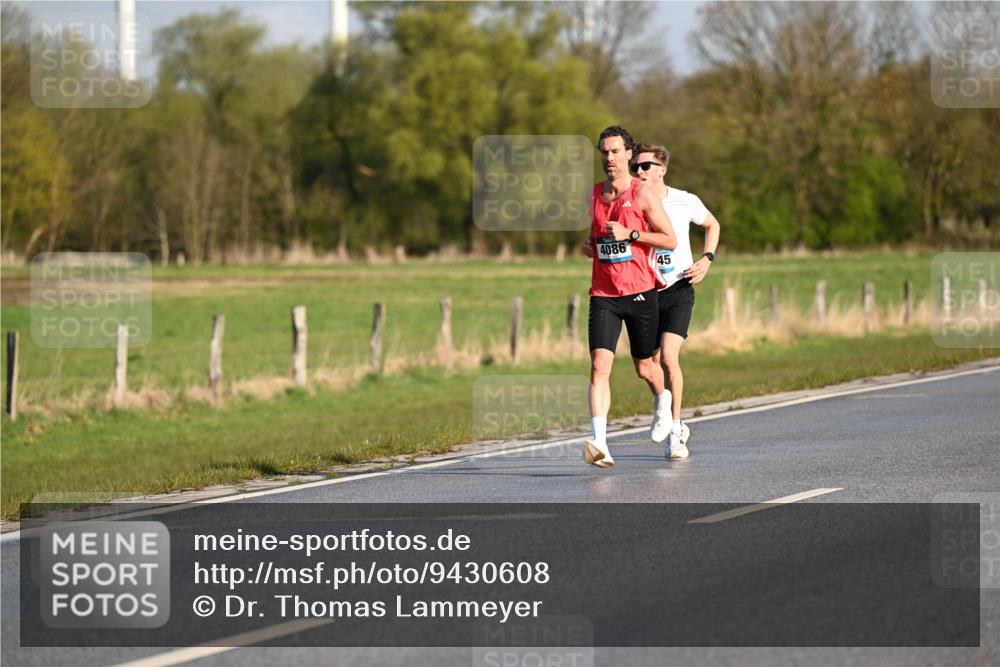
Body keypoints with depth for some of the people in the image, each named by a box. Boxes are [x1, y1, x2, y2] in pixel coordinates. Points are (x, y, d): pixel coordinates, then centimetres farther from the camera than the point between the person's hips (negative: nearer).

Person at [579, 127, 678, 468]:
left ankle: (664, 406, 48)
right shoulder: (593, 195, 10)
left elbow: (670, 239, -6)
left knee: (645, 367, 13)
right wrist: (589, 246, 4)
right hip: (603, 295, 3)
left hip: (639, 292, -3)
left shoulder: (643, 194, -5)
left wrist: (630, 234, -16)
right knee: (599, 366, -15)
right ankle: (600, 444, -24)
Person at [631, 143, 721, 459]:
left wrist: (707, 259, 1)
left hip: (678, 290, -3)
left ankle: (675, 428, -8)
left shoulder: (685, 202, -5)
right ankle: (676, 427, 24)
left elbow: (712, 225, 15)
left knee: (668, 358, -18)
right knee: (650, 365, 5)